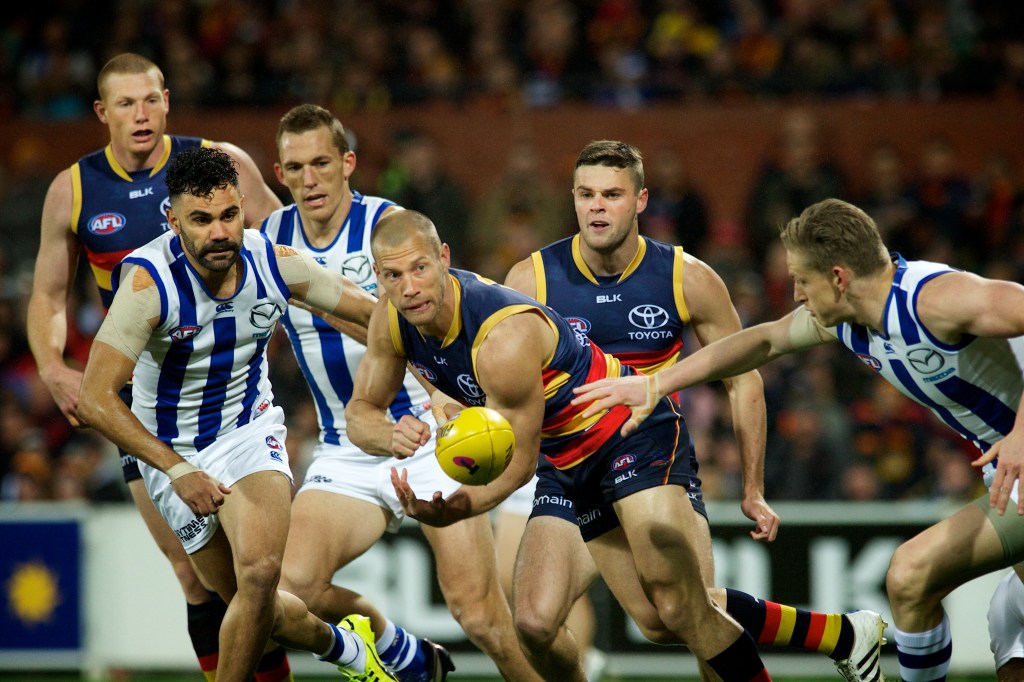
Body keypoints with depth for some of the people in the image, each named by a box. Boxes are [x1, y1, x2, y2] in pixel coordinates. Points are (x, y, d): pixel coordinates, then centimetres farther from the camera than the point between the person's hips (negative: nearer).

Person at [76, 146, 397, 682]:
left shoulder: (275, 264, -14)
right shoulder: (149, 281, -27)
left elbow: (380, 315, 0)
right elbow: (95, 399, -29)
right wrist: (178, 471, -32)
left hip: (250, 428, 2)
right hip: (173, 451, -2)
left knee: (259, 571, -24)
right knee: (254, 604, 2)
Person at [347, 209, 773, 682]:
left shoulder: (505, 340, -33)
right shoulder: (392, 318, -11)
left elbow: (518, 462, -26)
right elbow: (361, 410, -1)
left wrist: (455, 510, -43)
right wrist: (391, 436, -25)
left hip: (631, 431, -8)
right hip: (564, 456, 8)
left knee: (678, 606, -21)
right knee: (659, 621, 3)